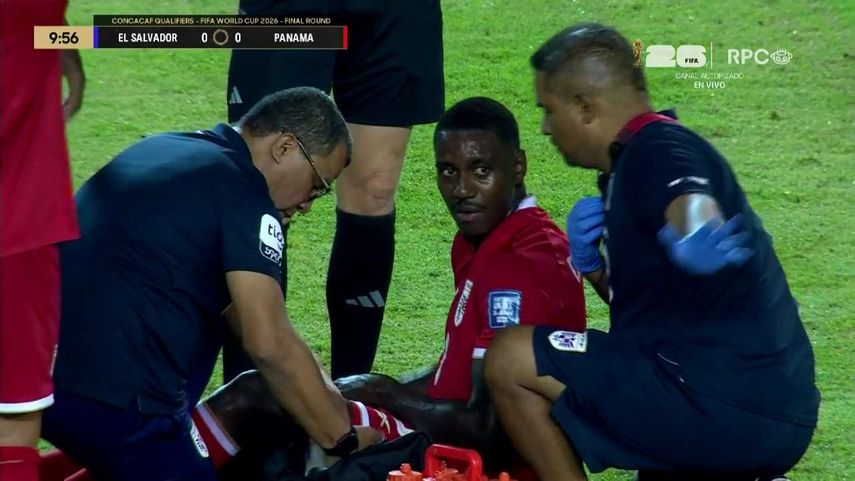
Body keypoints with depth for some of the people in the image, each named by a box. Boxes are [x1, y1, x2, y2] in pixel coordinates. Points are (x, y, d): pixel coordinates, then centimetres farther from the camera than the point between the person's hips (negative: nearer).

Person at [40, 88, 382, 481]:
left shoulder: (162, 149, 20)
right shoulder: (241, 190, -7)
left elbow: (233, 309, 30)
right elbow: (269, 343, -13)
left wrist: (319, 392, 31)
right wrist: (343, 440, -2)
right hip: (108, 396, -9)